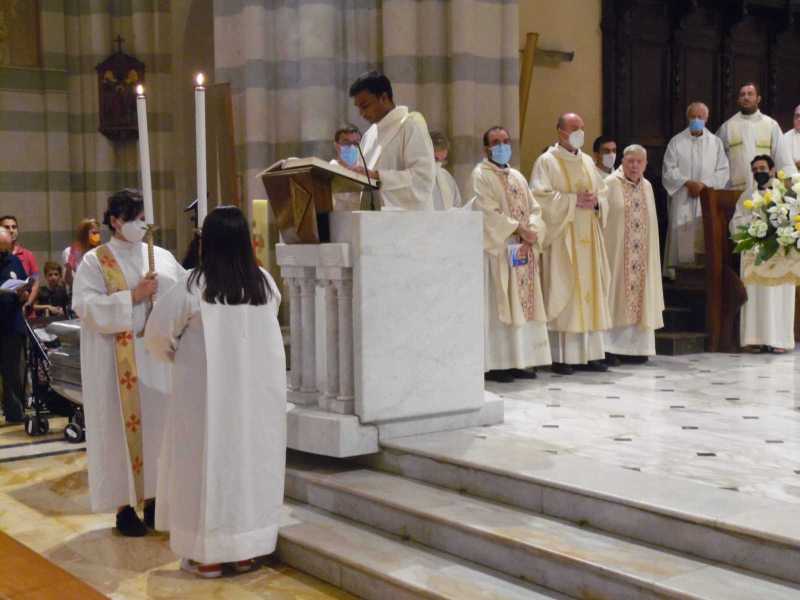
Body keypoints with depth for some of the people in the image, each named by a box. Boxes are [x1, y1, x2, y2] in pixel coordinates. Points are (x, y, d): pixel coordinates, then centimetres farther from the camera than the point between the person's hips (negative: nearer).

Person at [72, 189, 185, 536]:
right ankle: (125, 505, 6)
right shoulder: (94, 261, 0)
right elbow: (85, 306, -12)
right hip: (117, 359, -4)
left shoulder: (162, 257, 11)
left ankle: (153, 498, 16)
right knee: (123, 426, -1)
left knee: (157, 423, 6)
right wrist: (133, 297, -16)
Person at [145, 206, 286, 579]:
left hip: (209, 388, -4)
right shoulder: (266, 283, -1)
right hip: (258, 387, 4)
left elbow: (157, 333, -6)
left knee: (209, 460, 6)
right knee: (253, 457, 12)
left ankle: (208, 554, 11)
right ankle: (247, 550, 20)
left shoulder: (195, 284, -13)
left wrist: (177, 357, 13)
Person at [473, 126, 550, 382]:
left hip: (524, 249, 7)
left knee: (523, 304, 5)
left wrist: (531, 233, -8)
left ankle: (519, 361, 10)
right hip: (497, 249, -7)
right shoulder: (481, 174, -2)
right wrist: (519, 229, -16)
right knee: (498, 306, -7)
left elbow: (534, 208, 11)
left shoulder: (517, 176, 19)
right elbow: (489, 212, -13)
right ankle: (495, 364, -5)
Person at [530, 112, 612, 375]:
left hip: (587, 238, 6)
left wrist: (596, 202, -4)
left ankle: (590, 353, 9)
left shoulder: (588, 162, 17)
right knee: (562, 293, -7)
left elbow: (603, 192, 18)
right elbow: (541, 196, -13)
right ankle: (561, 356, -4)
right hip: (561, 238, -6)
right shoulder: (547, 162, -2)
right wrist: (574, 200, -16)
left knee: (590, 292, 4)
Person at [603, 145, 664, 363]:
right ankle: (611, 347, -3)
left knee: (640, 296, 5)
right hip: (617, 253, -6)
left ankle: (635, 346, 10)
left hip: (642, 255, 6)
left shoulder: (647, 187, 13)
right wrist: (603, 249, -14)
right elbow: (601, 217, -8)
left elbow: (651, 223, 17)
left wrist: (651, 253, 12)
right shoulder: (611, 184, -4)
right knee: (617, 293, -5)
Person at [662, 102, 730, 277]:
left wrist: (704, 184, -9)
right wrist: (688, 182, -12)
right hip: (682, 199, -1)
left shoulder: (716, 142, 9)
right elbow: (668, 170, 0)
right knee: (681, 234, -5)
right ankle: (674, 272, -2)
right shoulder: (676, 142, 5)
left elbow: (723, 171, 4)